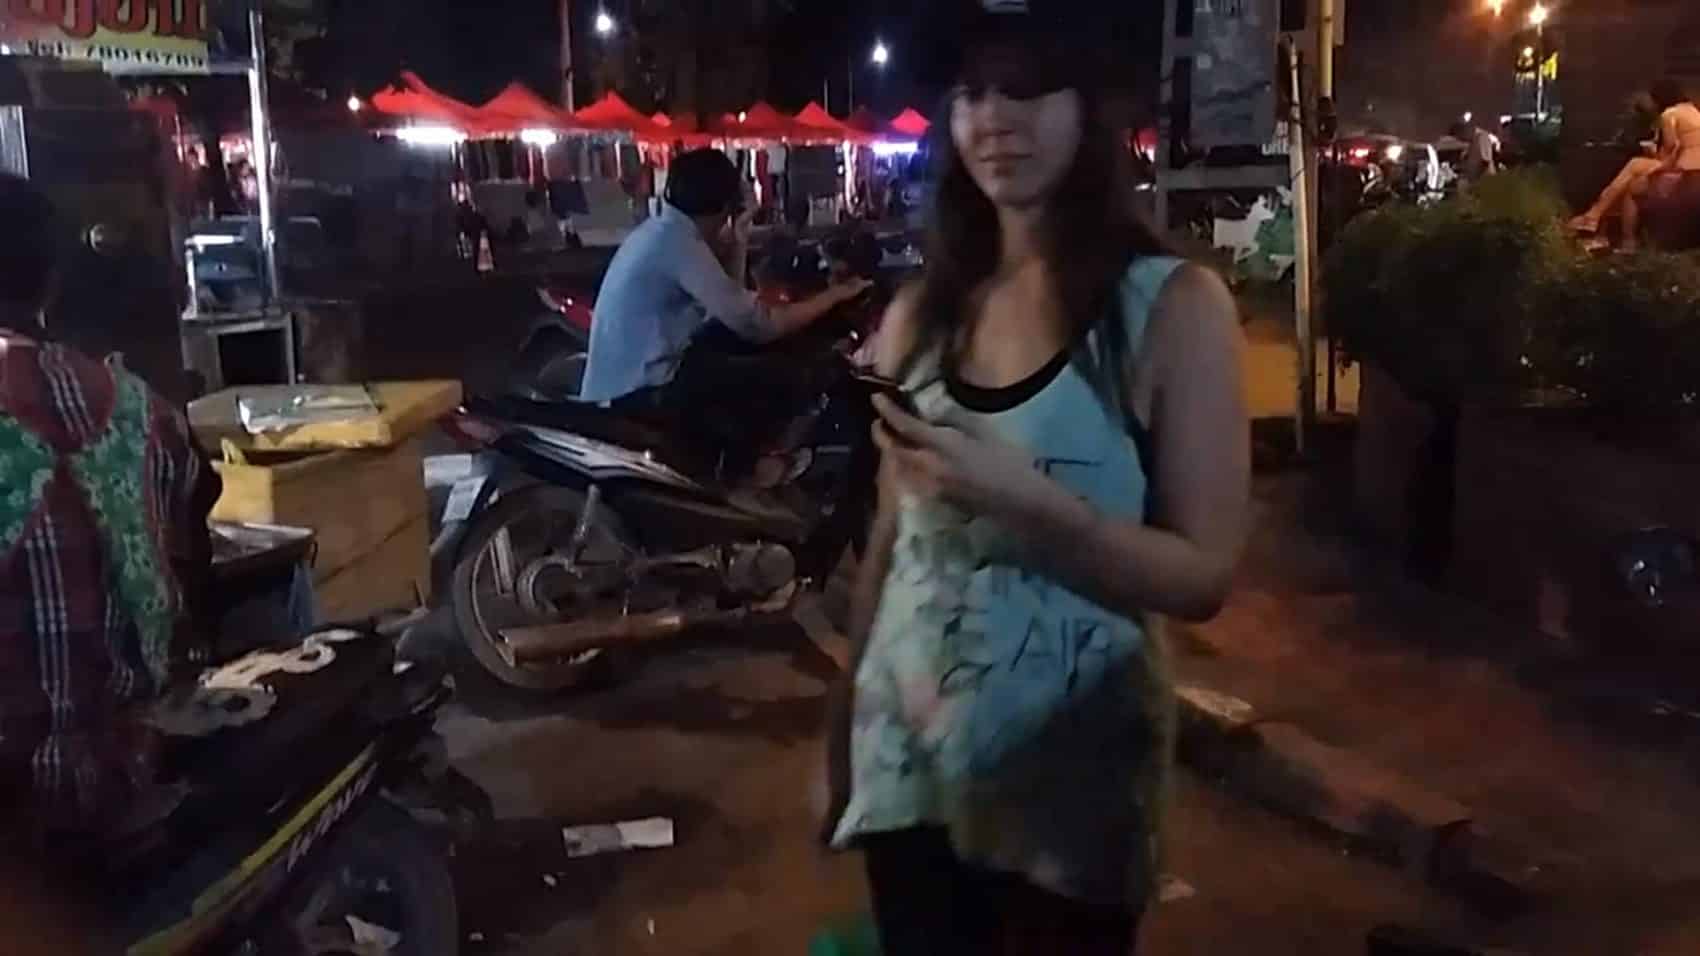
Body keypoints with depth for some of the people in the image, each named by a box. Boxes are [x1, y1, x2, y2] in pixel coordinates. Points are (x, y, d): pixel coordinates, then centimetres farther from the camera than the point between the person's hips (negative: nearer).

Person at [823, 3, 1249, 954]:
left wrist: (1023, 499, -26)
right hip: (905, 764, 4)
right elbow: (890, 538, 8)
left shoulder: (1174, 304, -9)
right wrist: (845, 725, 10)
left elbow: (1206, 577, -13)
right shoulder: (918, 314, 2)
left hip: (1072, 782, -3)